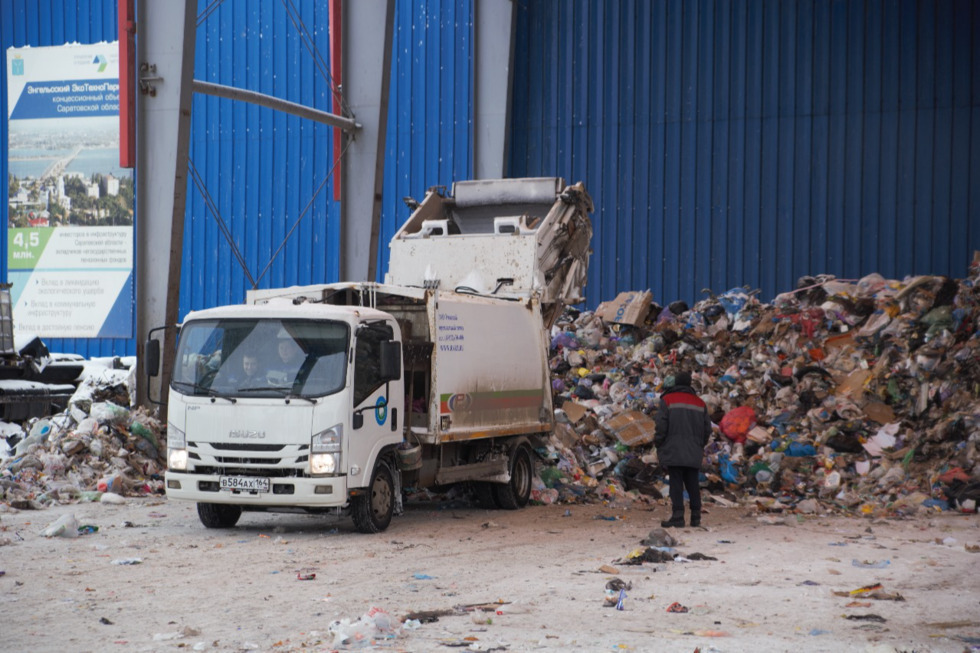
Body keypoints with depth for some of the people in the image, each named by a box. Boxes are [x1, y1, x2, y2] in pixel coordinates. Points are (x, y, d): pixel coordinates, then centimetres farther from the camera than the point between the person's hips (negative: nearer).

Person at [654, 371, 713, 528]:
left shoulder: (667, 400, 0)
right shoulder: (699, 403, 14)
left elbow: (661, 425, -8)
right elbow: (707, 428, 12)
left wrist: (658, 444, 3)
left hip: (673, 451, -4)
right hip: (693, 453, 4)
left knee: (676, 483, -6)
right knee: (692, 484, 8)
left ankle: (677, 516, -12)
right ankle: (695, 517, 8)